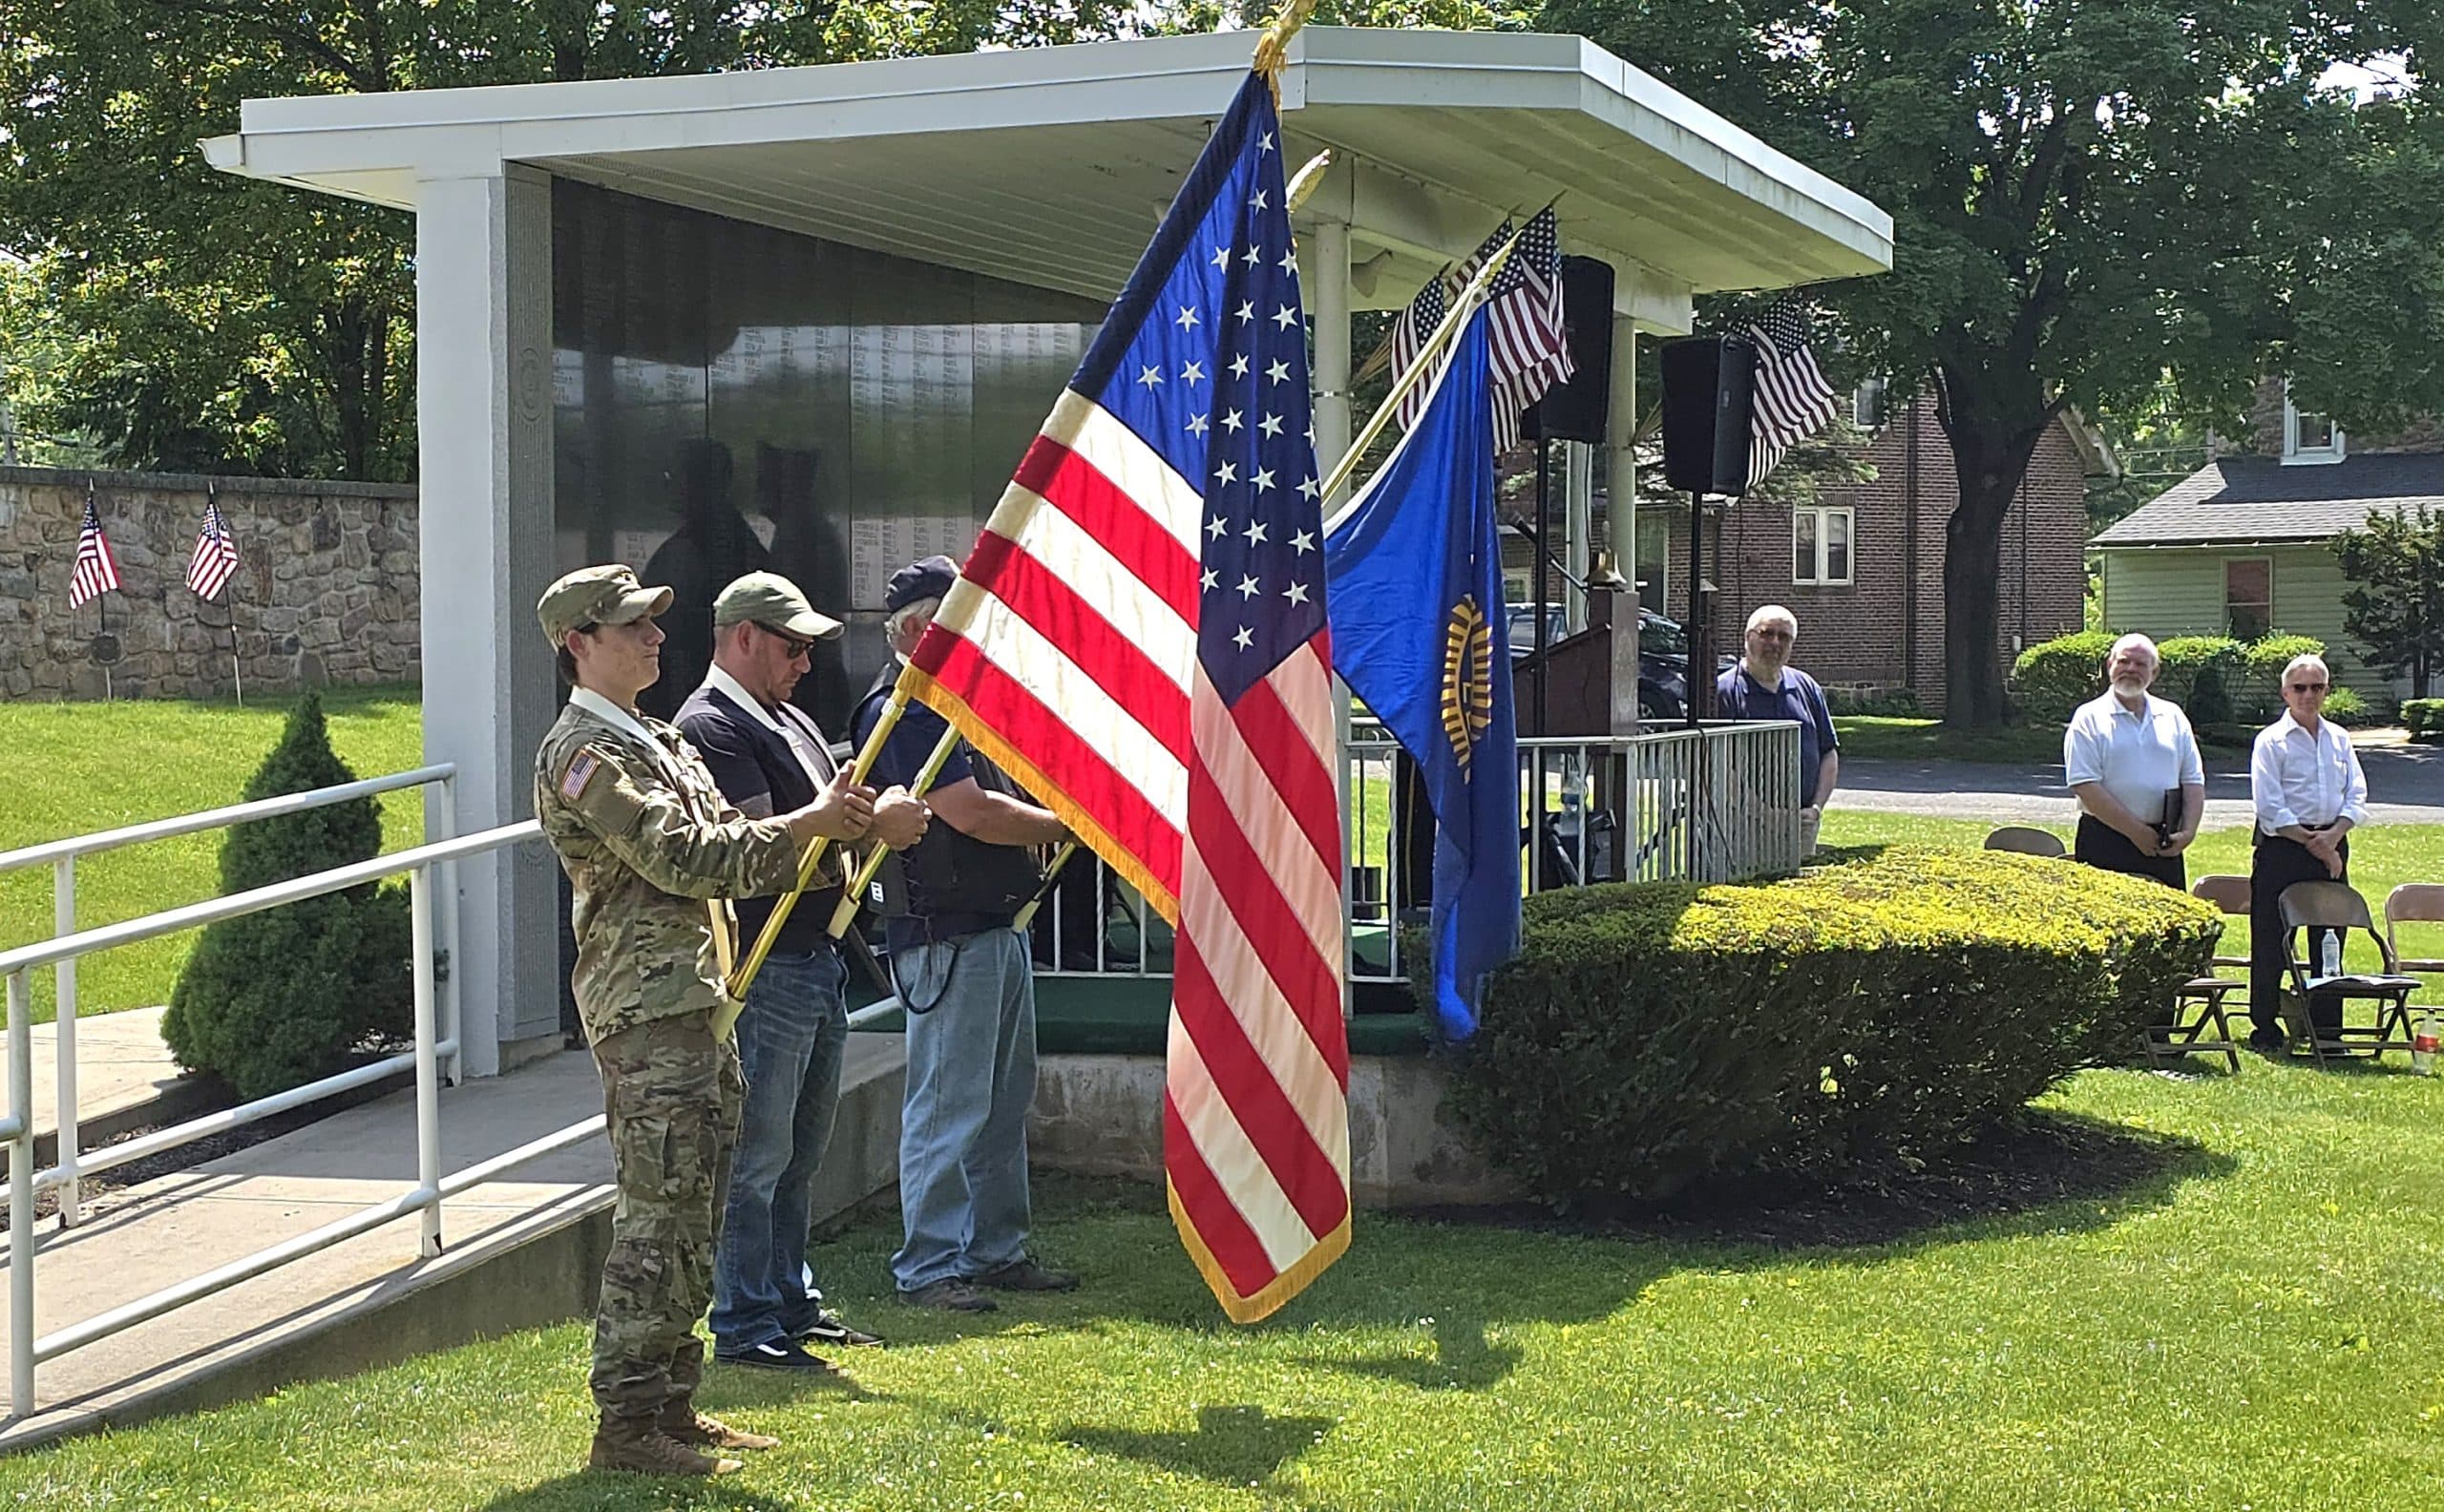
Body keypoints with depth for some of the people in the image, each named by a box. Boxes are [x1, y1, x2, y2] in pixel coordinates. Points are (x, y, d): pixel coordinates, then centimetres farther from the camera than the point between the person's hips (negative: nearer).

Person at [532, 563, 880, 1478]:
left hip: (694, 1003, 10)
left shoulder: (651, 741, 21)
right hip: (647, 1012, -10)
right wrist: (807, 825, -14)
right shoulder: (584, 753, -11)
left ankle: (670, 1404, 21)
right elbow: (684, 855, -19)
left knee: (693, 1215, 13)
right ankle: (625, 1424, -4)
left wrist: (825, 825, 3)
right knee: (659, 1217, -9)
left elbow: (720, 847, 18)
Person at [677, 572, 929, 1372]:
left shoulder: (792, 721, 19)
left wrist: (883, 817, 0)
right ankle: (745, 1326, 2)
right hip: (764, 970, -10)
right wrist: (873, 824, -17)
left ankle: (791, 1304, 27)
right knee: (756, 1154, -4)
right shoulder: (710, 728, -12)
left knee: (801, 1149, 17)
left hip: (820, 959, 10)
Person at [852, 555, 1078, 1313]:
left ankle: (997, 1250, 23)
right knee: (948, 1107, -6)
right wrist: (1068, 824, -9)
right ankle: (929, 1267, 0)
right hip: (946, 936, -10)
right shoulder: (904, 712, -14)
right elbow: (971, 813, -21)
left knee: (1005, 1100, 14)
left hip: (1001, 926, 10)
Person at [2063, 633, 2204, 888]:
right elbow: (2085, 786, -10)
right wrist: (2135, 831, -12)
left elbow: (2194, 781, 14)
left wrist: (2188, 832, -3)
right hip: (2104, 846, -4)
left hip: (2164, 846, 4)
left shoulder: (2173, 717, 14)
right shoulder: (2089, 719, 0)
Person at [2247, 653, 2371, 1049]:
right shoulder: (2271, 740, -2)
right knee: (2271, 942, -3)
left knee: (2329, 939, 6)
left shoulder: (2339, 739, 13)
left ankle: (2327, 1029, 13)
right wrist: (2310, 841, -14)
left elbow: (2357, 797, 7)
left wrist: (2332, 837, -10)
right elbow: (2269, 807, -9)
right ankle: (2266, 1028, 4)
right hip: (2281, 848, -5)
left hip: (2332, 847, 5)